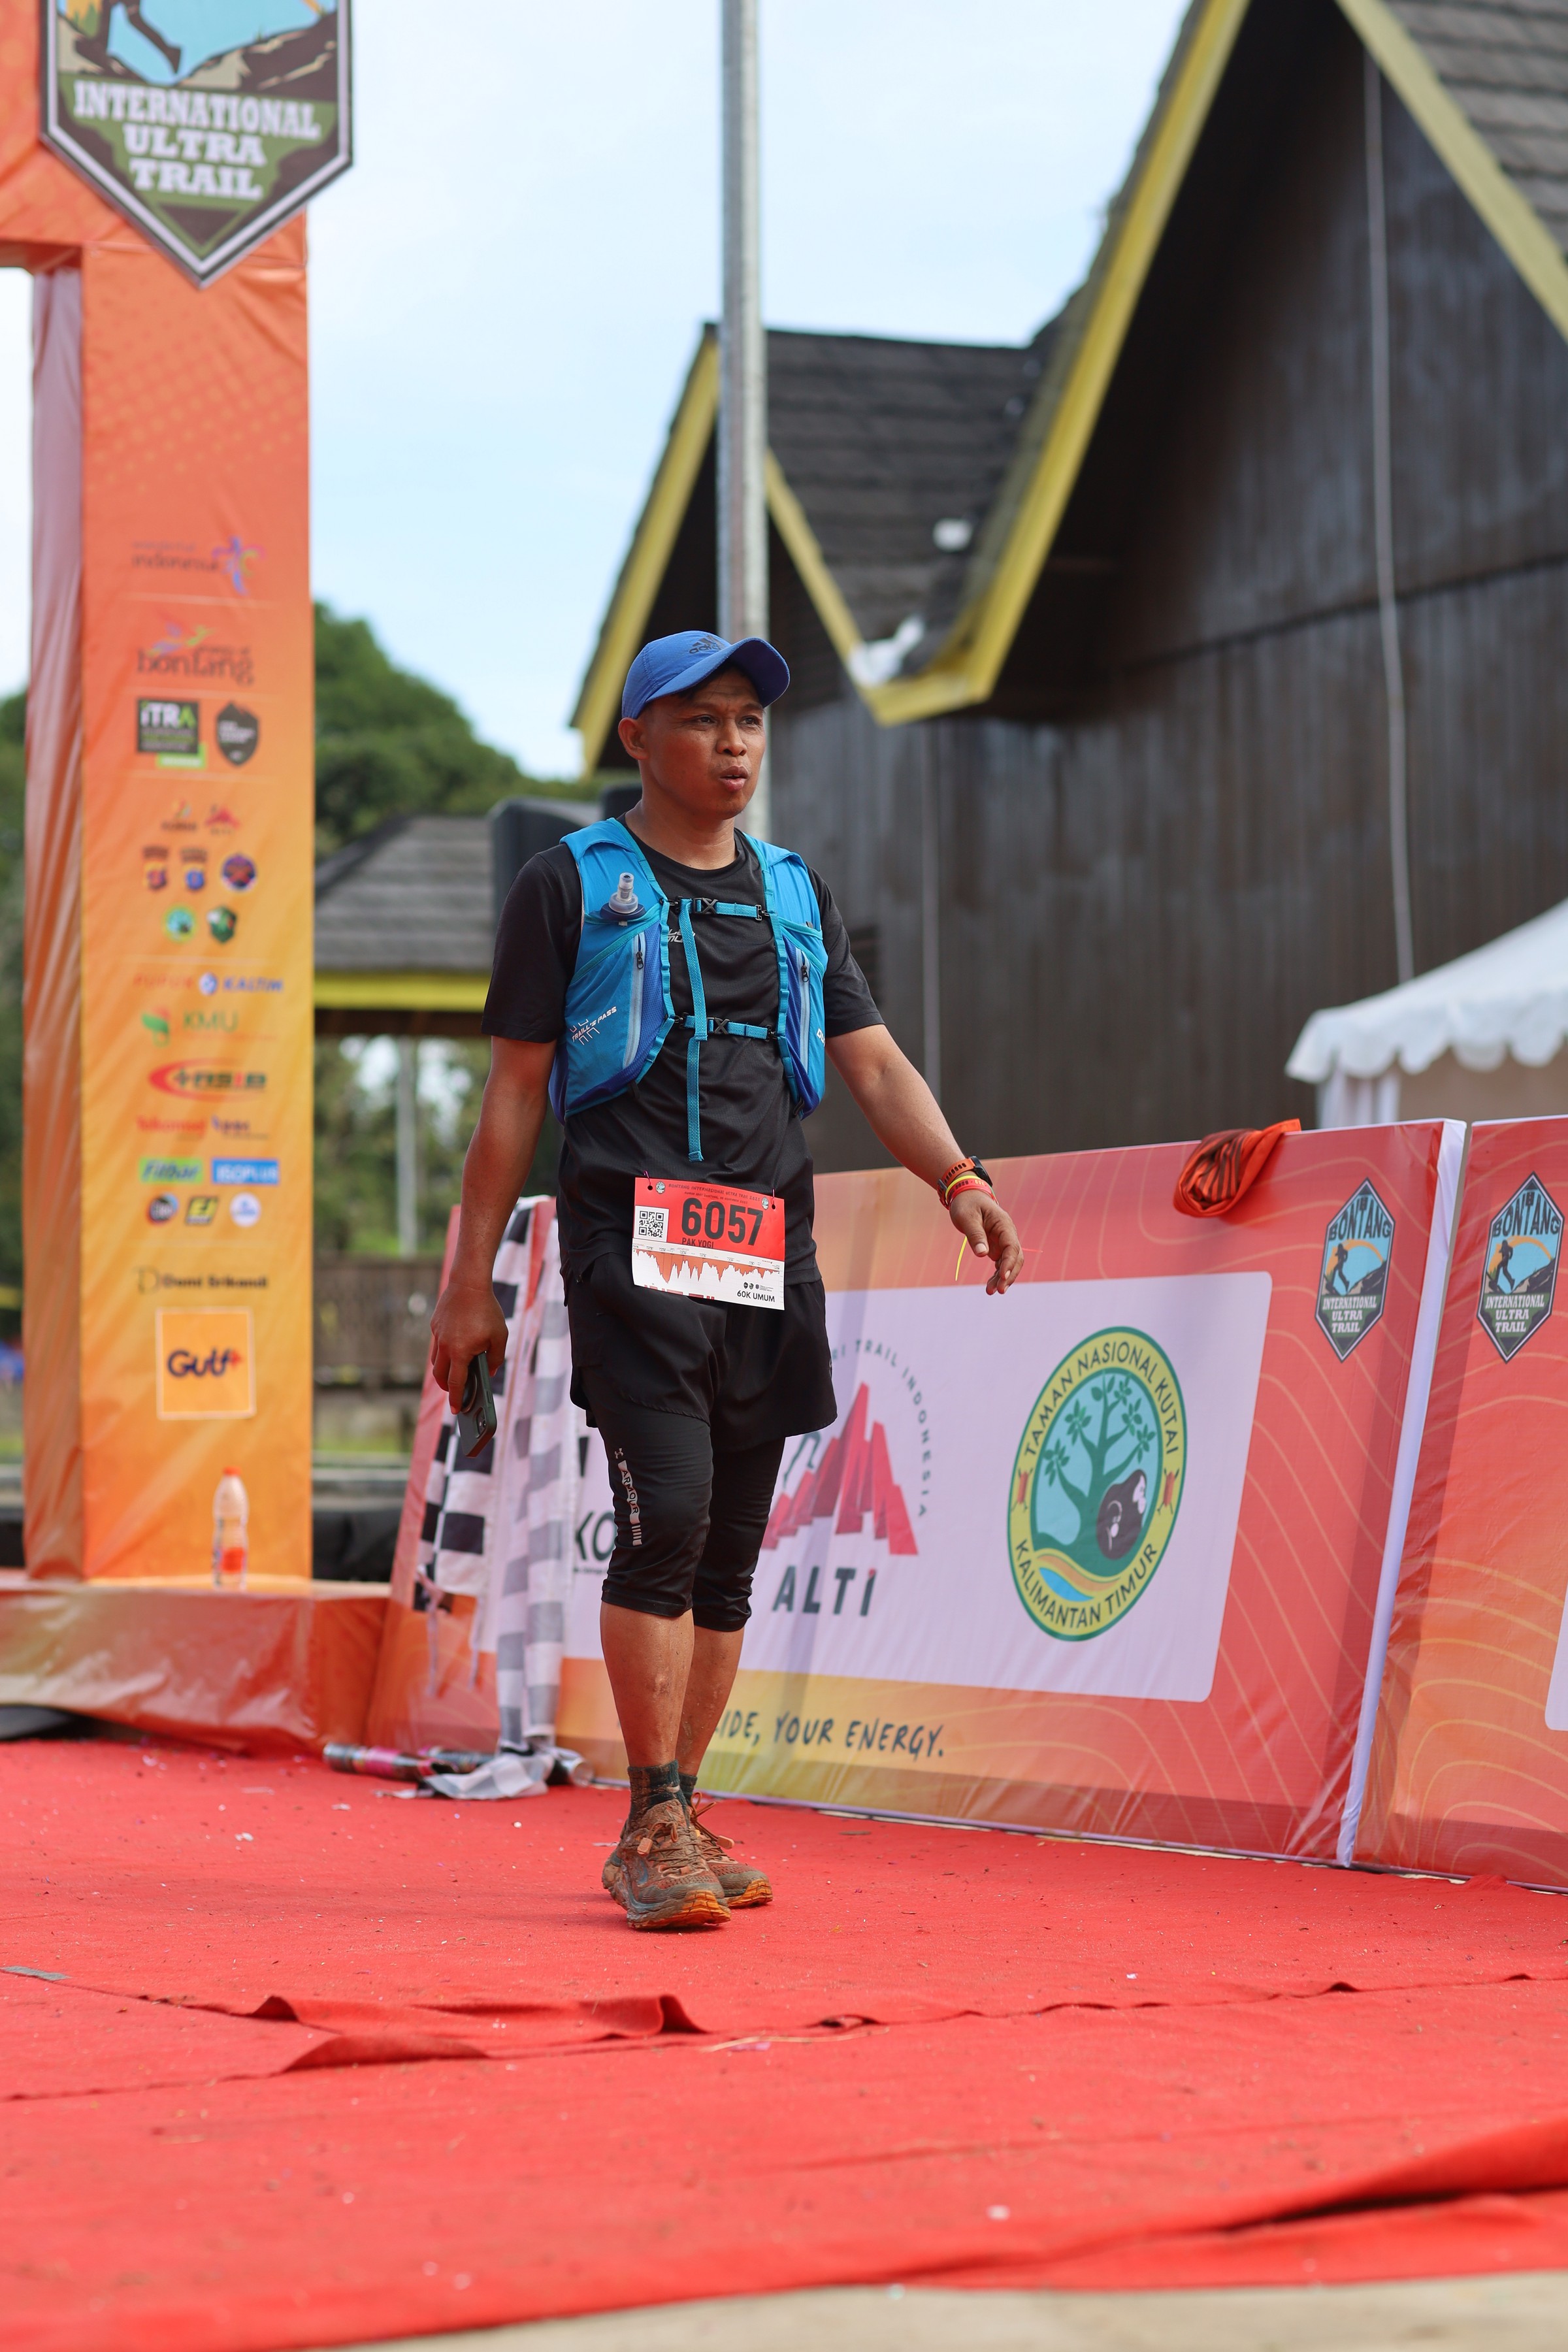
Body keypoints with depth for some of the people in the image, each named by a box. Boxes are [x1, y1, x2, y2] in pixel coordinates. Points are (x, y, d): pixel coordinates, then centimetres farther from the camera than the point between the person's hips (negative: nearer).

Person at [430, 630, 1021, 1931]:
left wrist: (957, 1177, -8)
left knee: (730, 1552, 5)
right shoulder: (572, 883, 6)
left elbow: (874, 1062, 11)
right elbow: (515, 1092, 4)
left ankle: (675, 1824, 14)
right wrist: (471, 1282, 0)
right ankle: (655, 1825, -12)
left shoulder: (798, 894, 19)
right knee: (667, 1518, -17)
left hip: (770, 1255, 5)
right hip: (632, 1245, -5)